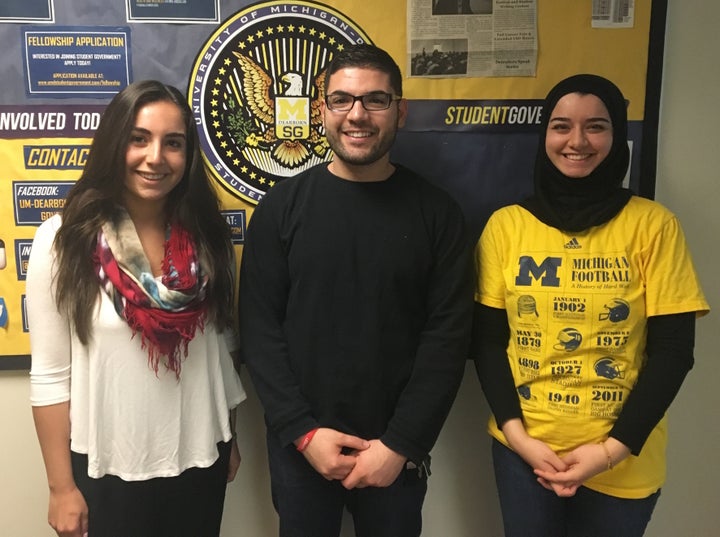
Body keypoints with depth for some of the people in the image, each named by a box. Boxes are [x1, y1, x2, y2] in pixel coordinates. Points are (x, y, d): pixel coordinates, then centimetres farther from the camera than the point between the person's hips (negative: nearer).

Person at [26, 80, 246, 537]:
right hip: (109, 467, -2)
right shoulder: (64, 239, -12)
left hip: (200, 458, 3)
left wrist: (230, 440, 10)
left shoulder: (206, 235, -3)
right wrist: (62, 486, -6)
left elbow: (223, 348, 5)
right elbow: (51, 375, -8)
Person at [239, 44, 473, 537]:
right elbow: (260, 329, -4)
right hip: (300, 446, 0)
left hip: (396, 449, 0)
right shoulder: (282, 207, -3)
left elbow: (448, 336, -6)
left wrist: (401, 443, -11)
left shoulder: (437, 213, -3)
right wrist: (302, 431, -11)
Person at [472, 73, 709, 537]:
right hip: (523, 448, 1)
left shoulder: (653, 225, -7)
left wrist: (614, 447, -12)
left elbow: (672, 350, -6)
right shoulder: (506, 224, -3)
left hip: (624, 463, -1)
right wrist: (515, 431, -10)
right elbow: (487, 341, -1)